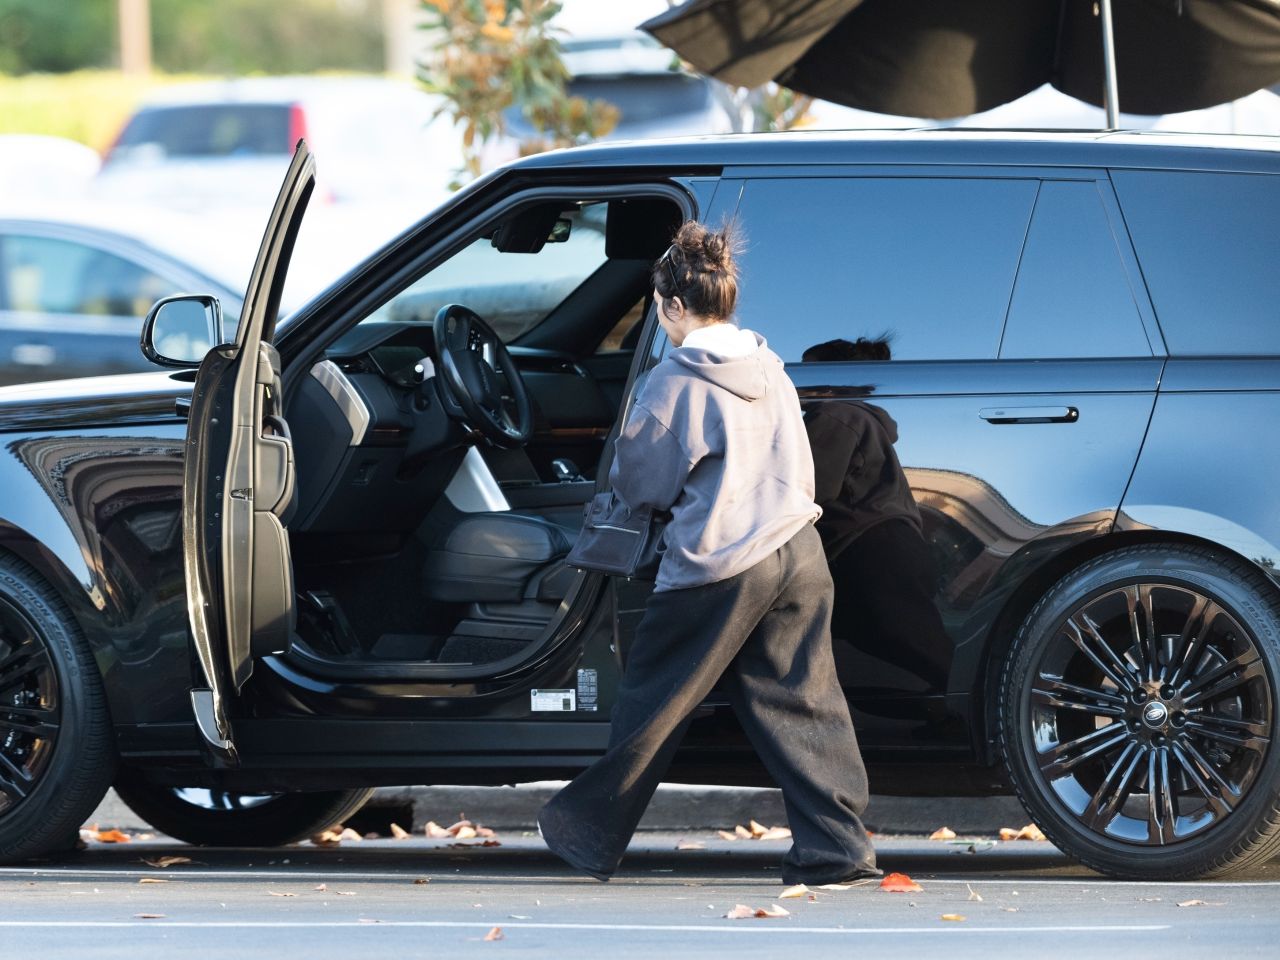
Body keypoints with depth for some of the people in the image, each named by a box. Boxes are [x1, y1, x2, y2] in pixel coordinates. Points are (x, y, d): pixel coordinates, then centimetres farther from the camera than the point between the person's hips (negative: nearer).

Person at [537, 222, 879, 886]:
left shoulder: (674, 383, -10)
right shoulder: (770, 370, 10)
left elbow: (638, 483, -3)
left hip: (717, 565, -6)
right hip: (797, 553, 6)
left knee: (655, 701, 6)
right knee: (800, 702, 5)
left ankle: (590, 834, 17)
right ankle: (834, 844, -2)